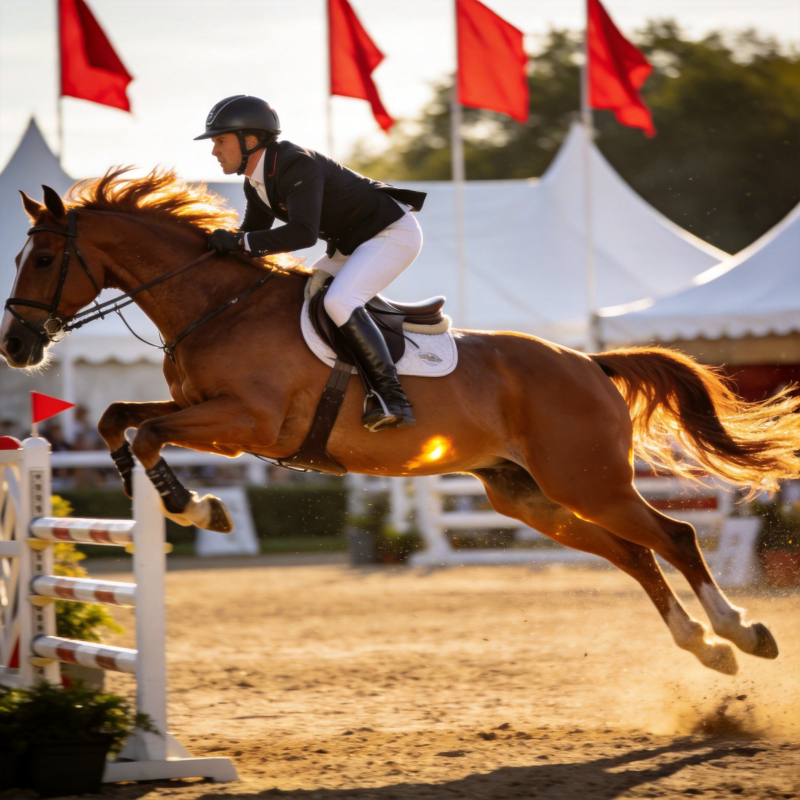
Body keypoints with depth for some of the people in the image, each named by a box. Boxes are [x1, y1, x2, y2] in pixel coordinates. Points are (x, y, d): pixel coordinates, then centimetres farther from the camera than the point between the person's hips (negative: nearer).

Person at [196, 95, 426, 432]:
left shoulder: (297, 165, -27)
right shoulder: (256, 182, 4)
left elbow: (303, 233, -37)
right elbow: (254, 233, 14)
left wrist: (239, 242, -35)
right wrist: (221, 244, -5)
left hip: (394, 233, -10)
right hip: (353, 245, 10)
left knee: (338, 302, -30)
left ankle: (391, 396, -29)